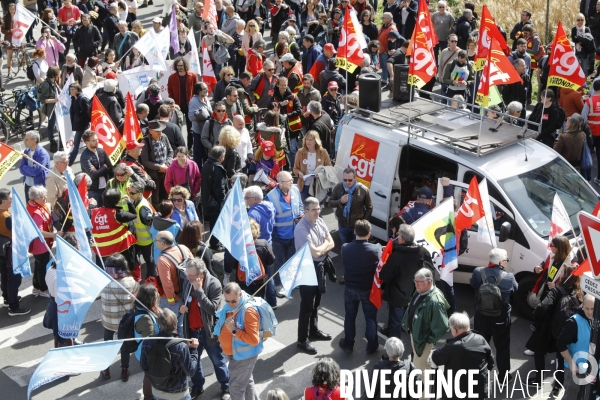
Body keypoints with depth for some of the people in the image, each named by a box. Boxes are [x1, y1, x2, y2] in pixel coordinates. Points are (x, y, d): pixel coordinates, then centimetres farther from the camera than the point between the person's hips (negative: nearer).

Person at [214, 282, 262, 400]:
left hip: (244, 355, -9)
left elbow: (254, 339, -30)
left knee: (236, 387, 0)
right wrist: (221, 338, 4)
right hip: (233, 354, 9)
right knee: (246, 382, 24)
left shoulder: (248, 311, -28)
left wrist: (234, 330, -32)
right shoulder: (228, 307, -1)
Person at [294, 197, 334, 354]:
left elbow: (331, 243, 2)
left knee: (316, 302, 22)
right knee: (307, 305, 0)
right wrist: (325, 244, -9)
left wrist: (320, 248, -16)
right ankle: (302, 340, 10)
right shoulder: (301, 229, -25)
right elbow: (315, 252, -27)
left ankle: (313, 330, 40)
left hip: (320, 266, 8)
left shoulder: (320, 221, 1)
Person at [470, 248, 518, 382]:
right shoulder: (508, 277, -17)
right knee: (502, 346, 12)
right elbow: (515, 289, 1)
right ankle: (503, 374, 20)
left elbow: (473, 284, 5)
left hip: (481, 315, 3)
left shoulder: (478, 272, -13)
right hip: (501, 317, -3)